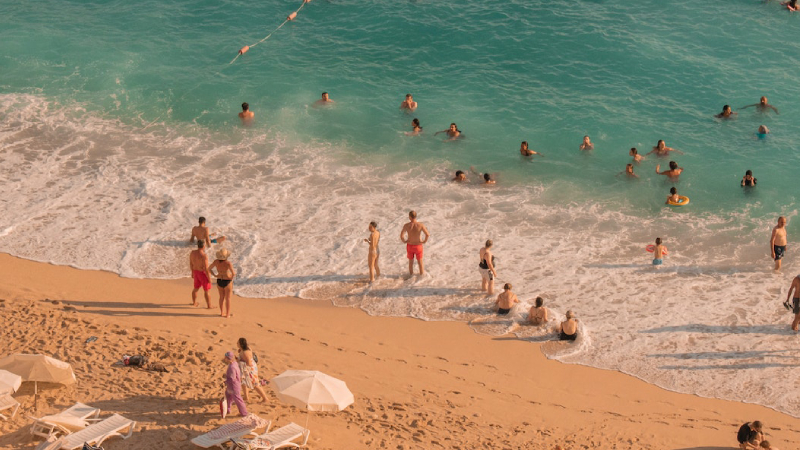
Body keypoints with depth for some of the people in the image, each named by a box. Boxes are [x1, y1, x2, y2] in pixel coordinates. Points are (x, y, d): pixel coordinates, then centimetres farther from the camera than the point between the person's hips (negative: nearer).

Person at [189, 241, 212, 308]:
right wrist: (209, 278, -14)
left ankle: (194, 303, 43)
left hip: (196, 272, 6)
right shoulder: (204, 256, -31)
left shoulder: (192, 253, -10)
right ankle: (209, 306, 23)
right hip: (203, 274, -6)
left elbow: (191, 264, 4)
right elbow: (206, 269, -26)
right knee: (206, 291, 10)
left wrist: (192, 272, 19)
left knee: (196, 288, 26)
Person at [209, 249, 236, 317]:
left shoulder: (216, 261, -9)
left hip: (219, 281, 5)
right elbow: (234, 273, -28)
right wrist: (232, 278, -7)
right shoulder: (228, 263, -24)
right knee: (228, 298, 8)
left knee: (222, 297, 20)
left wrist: (215, 275, 7)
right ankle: (227, 314, 14)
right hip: (227, 282, -5)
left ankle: (222, 312, 28)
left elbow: (209, 268, 2)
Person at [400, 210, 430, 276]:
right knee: (420, 262, 21)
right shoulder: (420, 225, -21)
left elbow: (401, 236, -23)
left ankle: (411, 274, 37)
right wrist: (424, 241, -3)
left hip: (409, 246, 1)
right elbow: (428, 234, -23)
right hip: (418, 246, -1)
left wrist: (404, 241, -1)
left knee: (410, 262, 23)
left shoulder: (406, 226, -20)